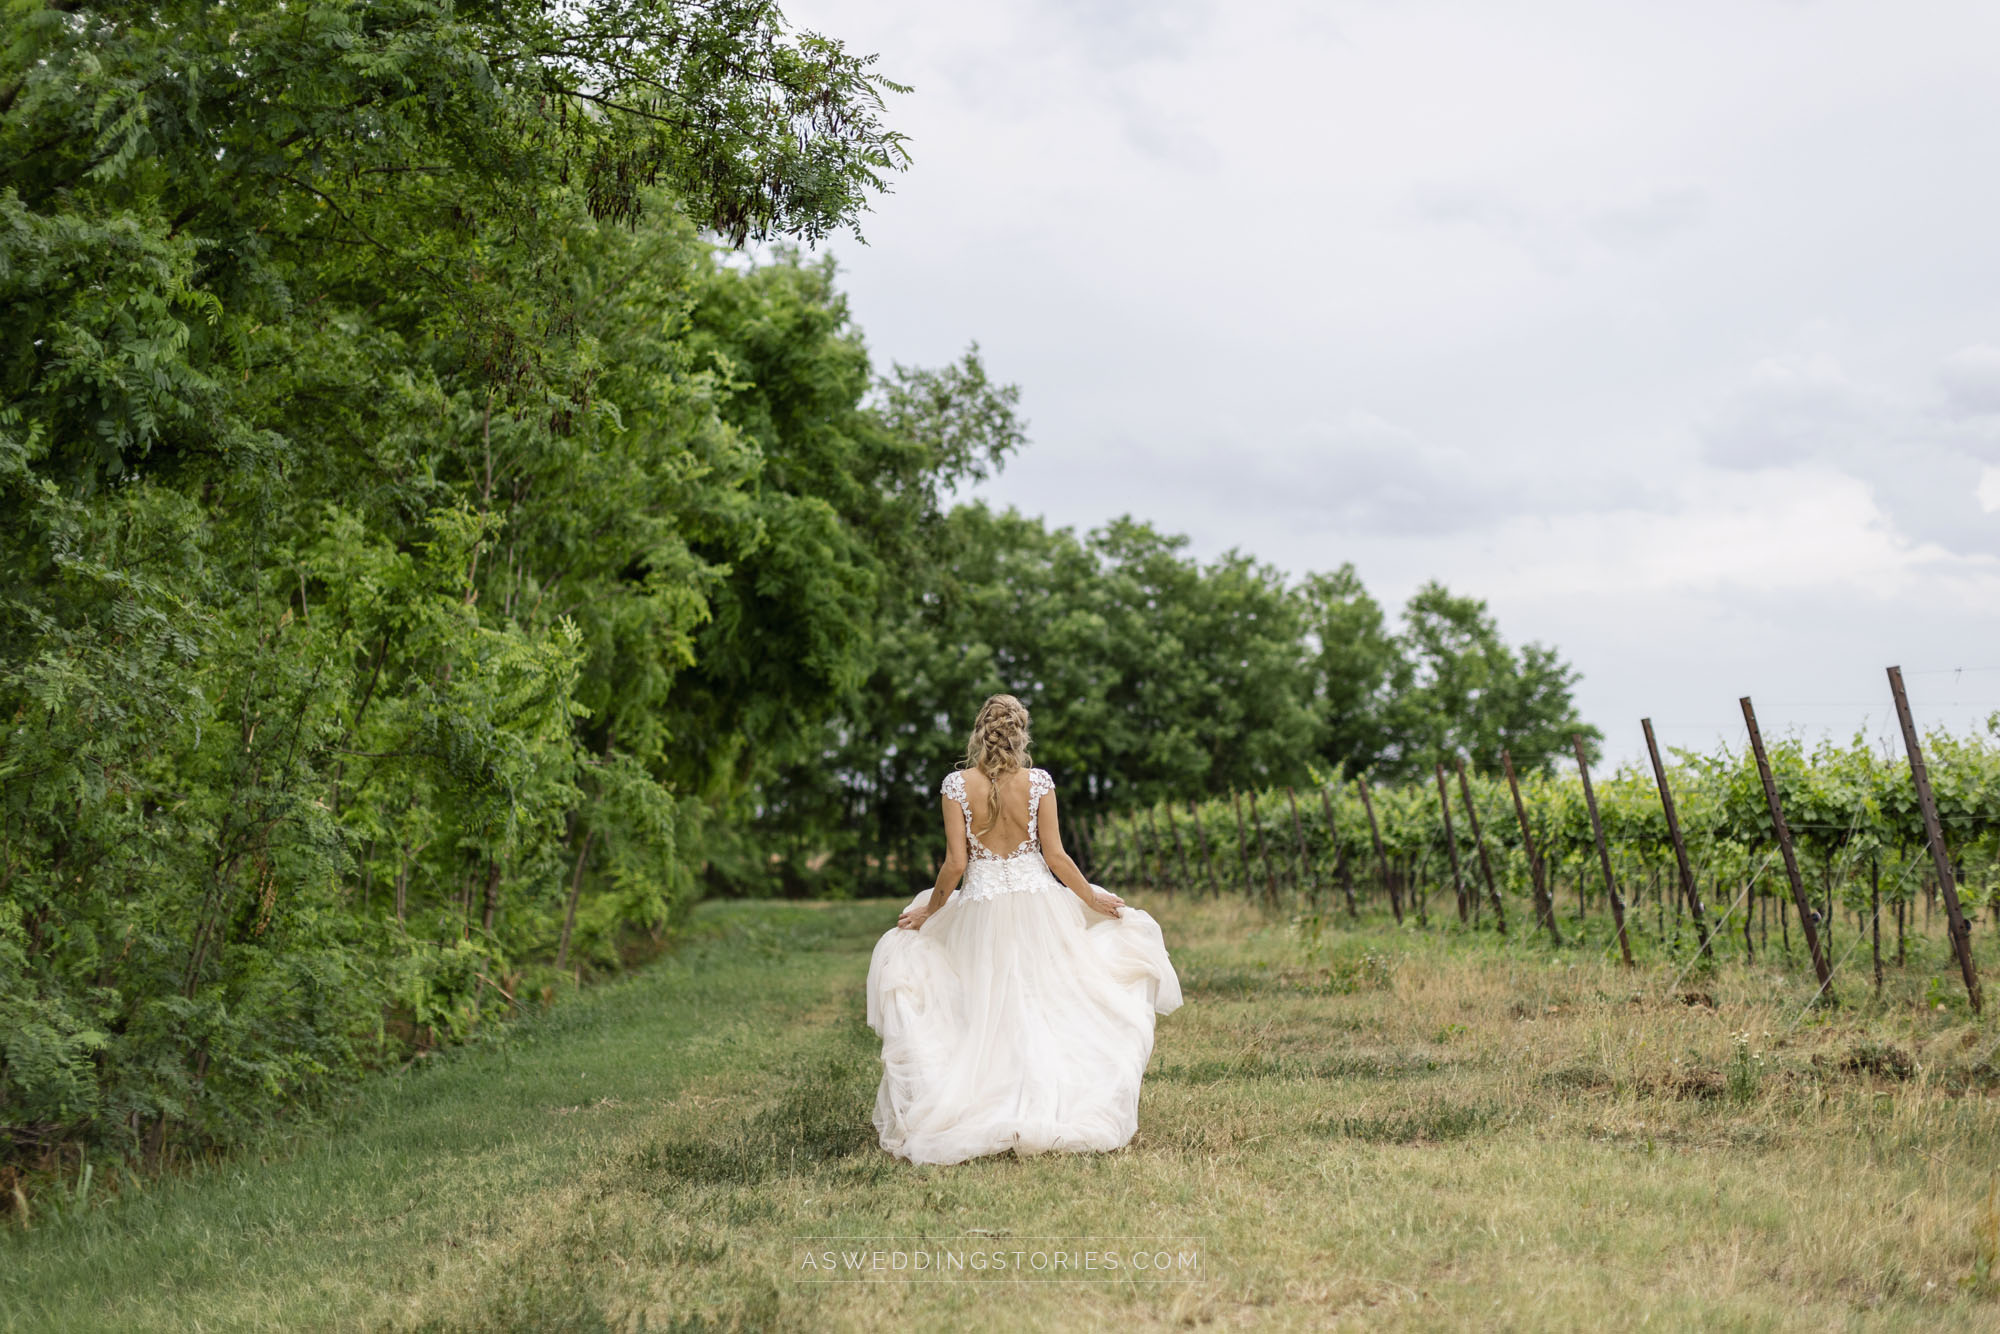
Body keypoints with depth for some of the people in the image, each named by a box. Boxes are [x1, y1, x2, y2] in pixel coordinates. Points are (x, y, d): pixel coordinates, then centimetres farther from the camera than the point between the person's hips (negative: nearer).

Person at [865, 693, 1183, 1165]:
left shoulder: (957, 784, -7)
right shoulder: (1038, 782, -5)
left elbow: (956, 863, -8)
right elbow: (1055, 855, -4)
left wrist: (929, 910, 7)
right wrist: (1093, 899, 10)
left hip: (981, 908, 0)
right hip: (1037, 905, 1)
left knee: (988, 1015, 8)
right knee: (1046, 1009, 9)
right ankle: (1051, 1105, 6)